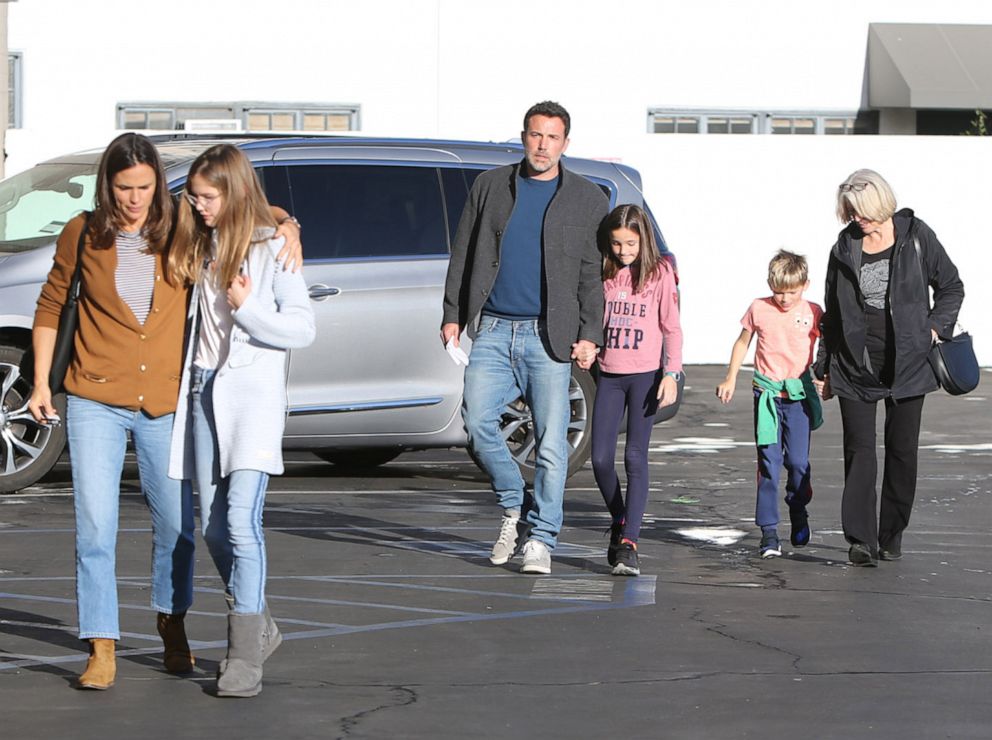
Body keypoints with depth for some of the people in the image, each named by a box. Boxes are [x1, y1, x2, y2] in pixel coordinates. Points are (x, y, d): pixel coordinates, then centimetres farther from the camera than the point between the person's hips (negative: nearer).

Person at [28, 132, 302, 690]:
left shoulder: (179, 231, -1)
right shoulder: (83, 236, -2)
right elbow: (51, 307, 11)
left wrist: (287, 229, -8)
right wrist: (41, 383, 7)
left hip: (165, 403, 1)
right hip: (96, 402, -1)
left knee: (176, 525, 10)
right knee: (95, 527, -8)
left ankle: (172, 624, 34)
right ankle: (102, 650, -2)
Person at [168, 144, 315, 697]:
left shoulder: (272, 248, -6)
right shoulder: (200, 246, 13)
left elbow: (304, 329, -7)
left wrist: (247, 308, -18)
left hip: (254, 392, -7)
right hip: (204, 388, 7)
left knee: (242, 520, -15)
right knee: (214, 526, 8)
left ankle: (246, 656, -16)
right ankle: (260, 626, 25)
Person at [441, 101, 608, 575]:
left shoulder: (587, 199, 7)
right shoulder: (490, 186, 11)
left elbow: (594, 273, 5)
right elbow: (463, 255, 14)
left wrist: (590, 334, -4)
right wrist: (452, 315, 6)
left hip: (548, 336, -2)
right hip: (493, 330, 2)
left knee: (550, 443, -4)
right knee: (478, 421, -10)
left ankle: (540, 539, 3)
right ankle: (515, 507, 12)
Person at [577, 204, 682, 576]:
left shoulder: (659, 272, -2)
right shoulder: (604, 274, 7)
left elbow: (671, 328, -1)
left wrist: (671, 374, -8)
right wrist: (589, 349, -3)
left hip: (645, 374, -4)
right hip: (609, 375, 4)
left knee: (635, 458, -9)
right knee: (600, 459, 1)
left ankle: (628, 542, -12)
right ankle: (619, 522, 25)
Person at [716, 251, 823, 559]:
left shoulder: (813, 313, 0)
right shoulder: (759, 309, 1)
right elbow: (743, 342, 15)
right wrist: (730, 378, 15)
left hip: (799, 394, 0)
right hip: (767, 393, 0)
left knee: (798, 461, -3)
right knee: (769, 463, -5)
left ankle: (799, 516, 24)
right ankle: (768, 531, -4)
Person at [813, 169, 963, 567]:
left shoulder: (916, 237, -1)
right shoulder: (845, 247, 4)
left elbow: (951, 288, 10)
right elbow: (833, 311, 11)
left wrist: (934, 329, -5)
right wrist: (824, 369, 11)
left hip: (906, 363, -1)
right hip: (855, 365, 1)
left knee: (902, 450, 5)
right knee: (859, 448, -7)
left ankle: (891, 537, 16)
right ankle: (861, 539, -10)